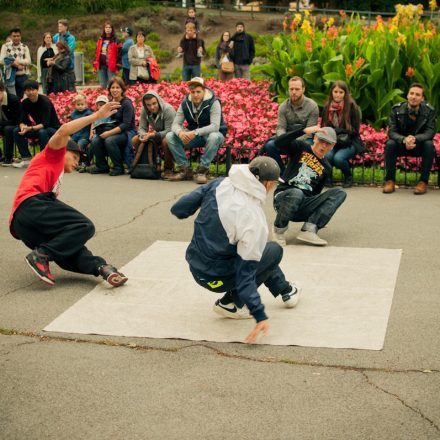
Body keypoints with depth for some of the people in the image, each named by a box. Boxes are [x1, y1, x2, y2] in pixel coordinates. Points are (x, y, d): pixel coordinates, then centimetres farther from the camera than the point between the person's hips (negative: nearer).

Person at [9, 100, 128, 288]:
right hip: (31, 204, -8)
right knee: (85, 226, -15)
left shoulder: (55, 175, 39)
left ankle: (100, 266, -29)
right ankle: (41, 255, -22)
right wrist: (97, 115, -2)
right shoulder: (52, 156, 19)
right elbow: (63, 131, -2)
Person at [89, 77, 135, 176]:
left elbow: (126, 124, -19)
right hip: (114, 132, 6)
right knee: (95, 141, -18)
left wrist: (109, 133, -25)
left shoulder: (126, 103, -11)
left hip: (127, 132, -6)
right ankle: (102, 166, 0)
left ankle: (119, 167, -16)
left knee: (109, 140, -33)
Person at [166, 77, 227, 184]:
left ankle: (202, 170, -26)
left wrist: (195, 132, -42)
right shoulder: (185, 103, -5)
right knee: (170, 136, -16)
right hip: (193, 136, 4)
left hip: (211, 133, -4)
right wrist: (180, 132, -33)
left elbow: (215, 126, -29)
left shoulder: (213, 103, -19)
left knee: (214, 137, -40)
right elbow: (176, 124, -7)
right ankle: (186, 169, -11)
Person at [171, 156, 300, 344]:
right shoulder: (255, 220, -26)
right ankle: (230, 303, 11)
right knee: (274, 251, 7)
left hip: (195, 264, 7)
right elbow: (245, 272, -25)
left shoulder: (219, 184, -10)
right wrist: (260, 315, -21)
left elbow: (178, 209, -5)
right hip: (214, 277, -7)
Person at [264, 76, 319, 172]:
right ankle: (283, 173, -9)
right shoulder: (283, 107, 1)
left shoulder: (312, 106, -9)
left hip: (305, 138, -3)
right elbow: (280, 127, -3)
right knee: (269, 145, -23)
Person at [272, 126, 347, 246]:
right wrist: (304, 131, -22)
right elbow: (278, 143, -14)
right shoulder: (300, 148, 5)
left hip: (303, 207, 5)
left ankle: (309, 230, -30)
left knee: (340, 192, -13)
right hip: (283, 196, -4)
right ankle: (279, 230, -12)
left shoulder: (326, 168, 18)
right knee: (296, 193, -40)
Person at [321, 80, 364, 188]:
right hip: (331, 142, 3)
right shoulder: (327, 107, 7)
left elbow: (355, 131, -3)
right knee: (327, 156, -31)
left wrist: (336, 131, -11)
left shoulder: (352, 107, -4)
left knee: (338, 158, -32)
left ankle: (348, 177, 0)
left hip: (349, 143, -2)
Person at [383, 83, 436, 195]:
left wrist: (415, 138, -39)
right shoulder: (396, 109, -11)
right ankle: (389, 181, -21)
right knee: (390, 144, -29)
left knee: (429, 145, -31)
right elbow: (391, 132, -16)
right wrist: (404, 140, -38)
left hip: (420, 145, 0)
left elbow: (430, 132, -18)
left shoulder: (429, 111, -11)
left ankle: (423, 182, -23)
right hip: (401, 144, 0)